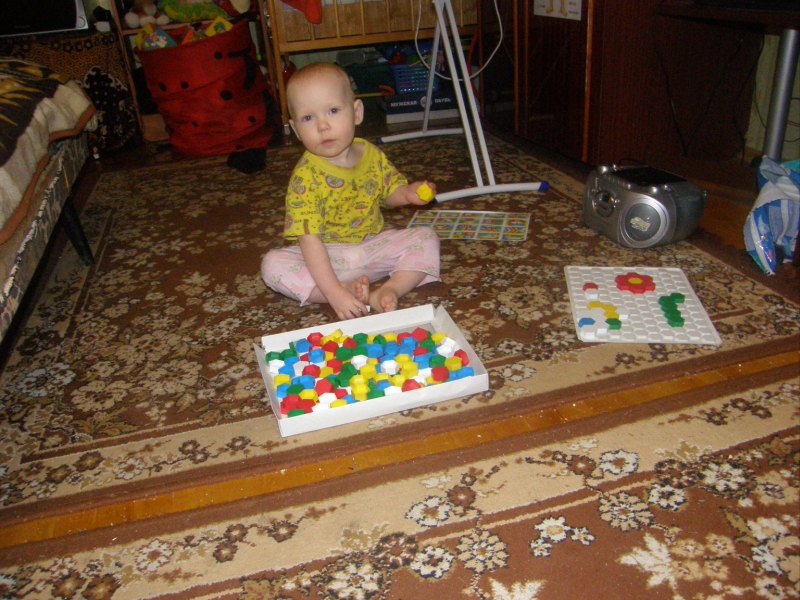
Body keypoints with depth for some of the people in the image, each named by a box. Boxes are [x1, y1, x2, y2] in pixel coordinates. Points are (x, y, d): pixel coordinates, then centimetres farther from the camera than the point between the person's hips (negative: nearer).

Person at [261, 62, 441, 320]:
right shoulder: (305, 176, -22)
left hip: (374, 246, 4)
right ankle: (349, 288, -28)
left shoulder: (372, 154, -5)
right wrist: (334, 293, -37)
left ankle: (390, 289, -27)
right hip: (328, 258, -4)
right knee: (272, 264, -26)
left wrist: (407, 193, -12)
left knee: (427, 238, -9)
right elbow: (309, 239, -29)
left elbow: (389, 192, 14)